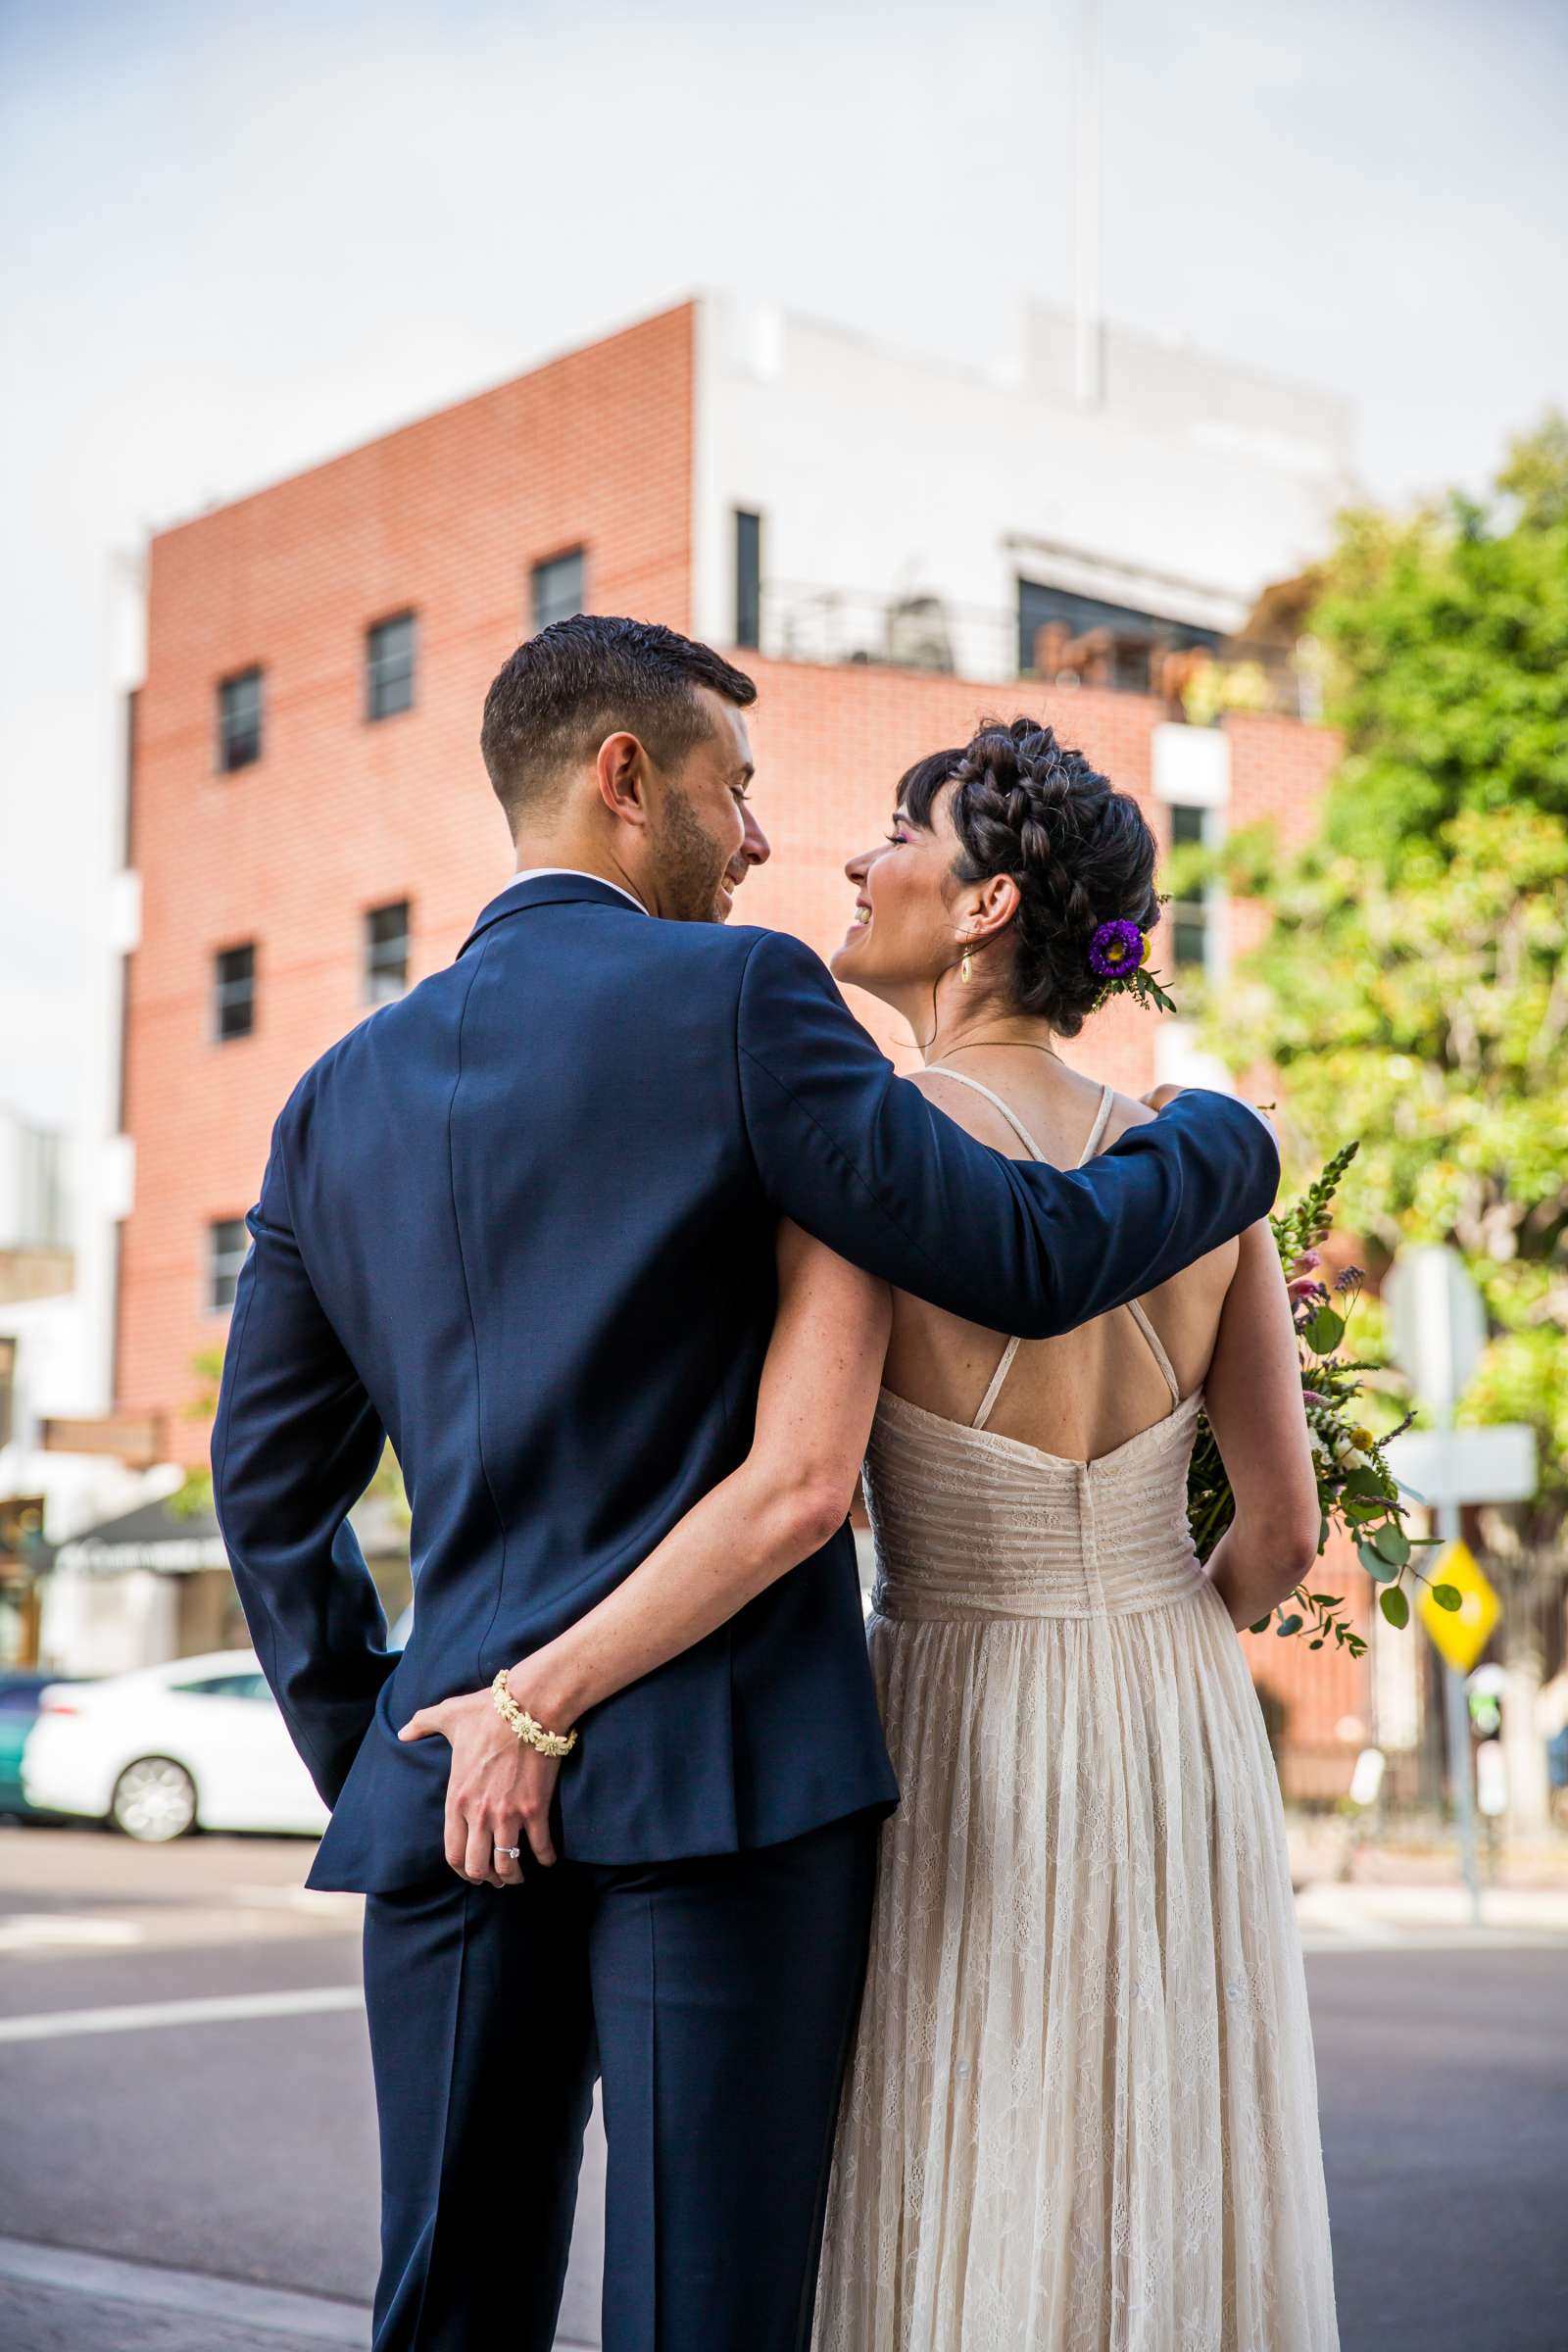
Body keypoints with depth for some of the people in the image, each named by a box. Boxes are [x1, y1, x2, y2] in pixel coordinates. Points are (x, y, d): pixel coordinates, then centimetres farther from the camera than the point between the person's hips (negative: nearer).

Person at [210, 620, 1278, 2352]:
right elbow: (1032, 1262, -5)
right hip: (725, 1774, -5)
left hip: (447, 1787, 5)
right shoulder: (738, 997, -6)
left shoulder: (340, 1094, 11)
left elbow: (269, 1482, 13)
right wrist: (1226, 1137, 14)